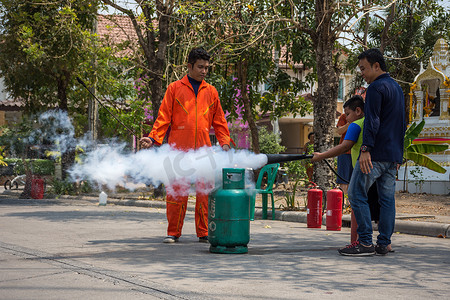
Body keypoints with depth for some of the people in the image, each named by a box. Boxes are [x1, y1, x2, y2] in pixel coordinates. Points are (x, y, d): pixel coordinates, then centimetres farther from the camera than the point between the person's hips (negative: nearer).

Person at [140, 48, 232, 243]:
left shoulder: (211, 92, 16)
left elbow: (219, 121, 18)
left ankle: (204, 233, 9)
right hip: (179, 149, -2)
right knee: (176, 191, -2)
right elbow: (164, 117, 5)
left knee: (204, 191, 0)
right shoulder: (174, 88, 8)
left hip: (203, 150, 2)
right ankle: (173, 233, 8)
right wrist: (153, 138, -8)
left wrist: (225, 142, 6)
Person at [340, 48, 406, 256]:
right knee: (387, 198, 7)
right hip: (393, 155, 9)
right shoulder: (397, 88, 20)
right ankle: (384, 244, 7)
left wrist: (366, 149, -22)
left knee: (356, 194, -5)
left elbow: (372, 121, -19)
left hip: (376, 154, -9)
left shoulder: (376, 88, -9)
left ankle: (365, 243, -8)